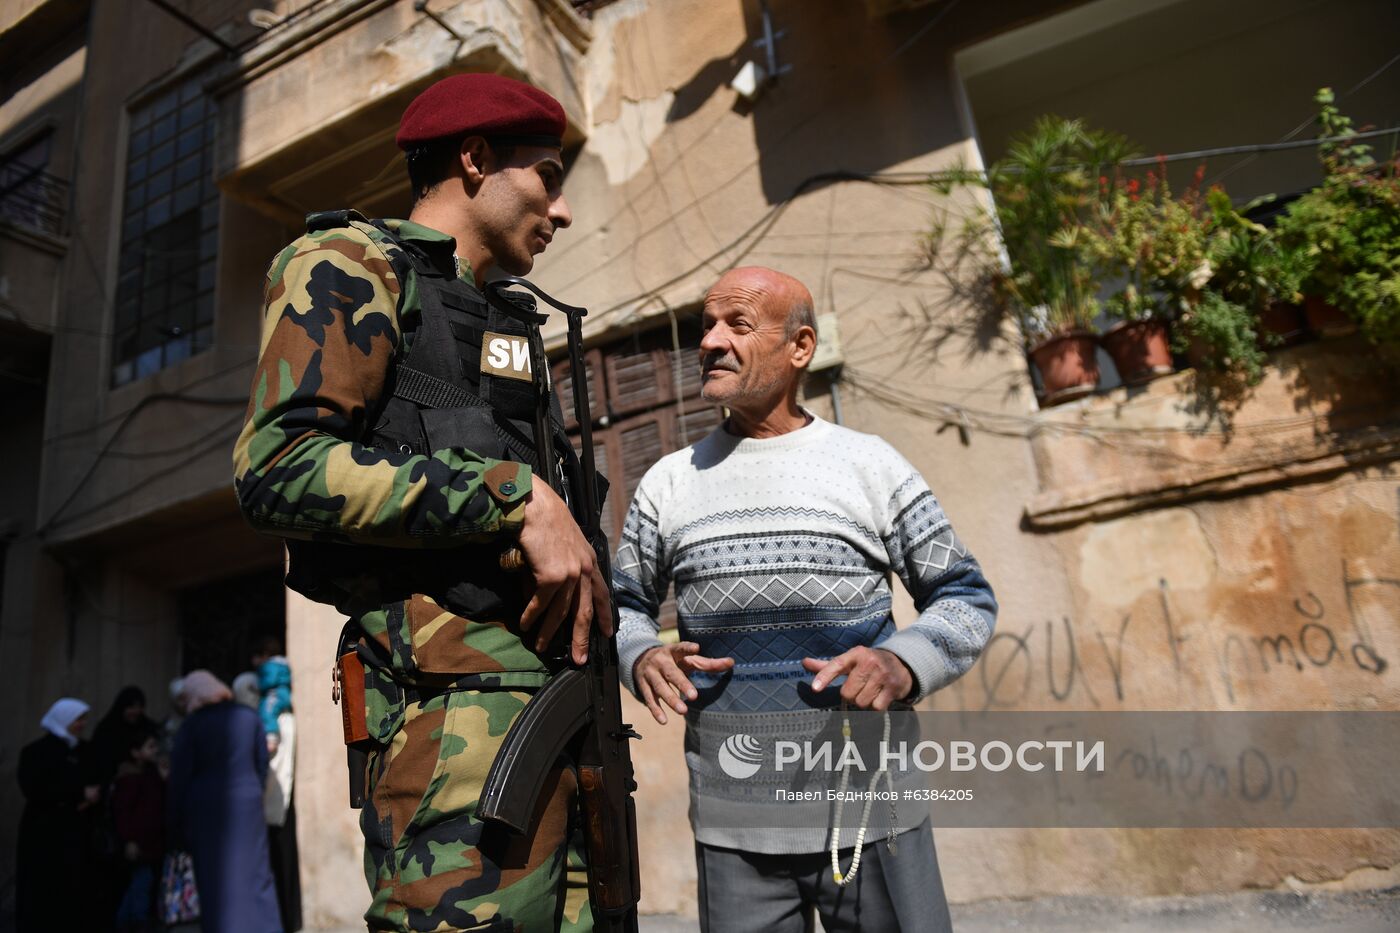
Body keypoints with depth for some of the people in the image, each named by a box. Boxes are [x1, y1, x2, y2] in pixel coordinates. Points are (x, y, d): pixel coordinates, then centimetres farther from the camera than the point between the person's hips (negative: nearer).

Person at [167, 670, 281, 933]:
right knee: (255, 876, 10)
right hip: (247, 805, 2)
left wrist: (176, 825, 3)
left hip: (206, 810, -2)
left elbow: (179, 779, -5)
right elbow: (263, 764, 5)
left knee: (216, 882, 8)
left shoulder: (192, 725, -7)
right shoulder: (249, 717, 1)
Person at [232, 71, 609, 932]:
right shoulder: (353, 266, 2)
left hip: (551, 692, 8)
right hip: (458, 697, -8)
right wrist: (519, 496, -15)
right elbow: (279, 471, -13)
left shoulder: (495, 322, 27)